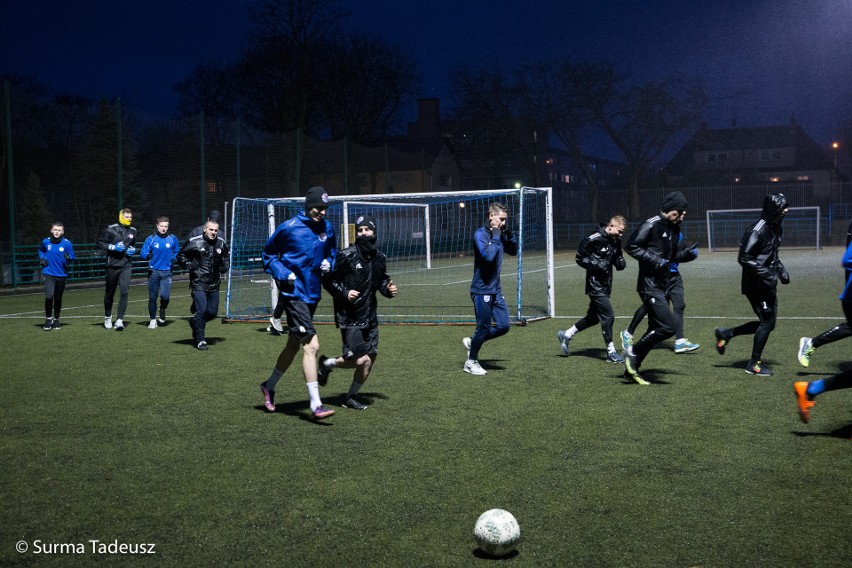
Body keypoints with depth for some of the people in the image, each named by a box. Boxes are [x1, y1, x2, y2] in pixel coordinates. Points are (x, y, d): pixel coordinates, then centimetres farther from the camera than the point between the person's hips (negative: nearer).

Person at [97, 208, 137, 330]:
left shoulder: (133, 231, 10)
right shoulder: (111, 229, -6)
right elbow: (100, 243, -3)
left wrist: (132, 250, 6)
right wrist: (113, 247, -15)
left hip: (126, 266, 2)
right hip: (112, 265, -2)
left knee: (124, 292, -12)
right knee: (110, 292, 11)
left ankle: (119, 320, -10)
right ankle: (107, 316, 32)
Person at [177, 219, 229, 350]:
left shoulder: (221, 243, 6)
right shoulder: (194, 242, -8)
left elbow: (226, 258, 24)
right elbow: (181, 256, 2)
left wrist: (224, 267, 5)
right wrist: (190, 266, -11)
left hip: (214, 284, 5)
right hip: (198, 283, -5)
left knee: (213, 312, 8)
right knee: (201, 309, -13)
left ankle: (195, 322, 38)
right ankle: (200, 340, -3)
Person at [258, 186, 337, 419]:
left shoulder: (327, 228, 5)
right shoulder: (289, 227, -10)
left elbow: (331, 252, 23)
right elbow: (268, 253, 2)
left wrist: (328, 263, 0)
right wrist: (284, 273, -12)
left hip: (313, 293, 7)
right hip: (294, 293, -7)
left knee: (294, 344, 19)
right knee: (311, 345, -16)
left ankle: (269, 386, 39)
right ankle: (316, 404, -15)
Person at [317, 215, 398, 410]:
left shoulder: (379, 257, 7)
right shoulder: (347, 256, -12)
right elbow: (328, 279, -8)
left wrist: (388, 289, 2)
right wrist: (344, 293, -21)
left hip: (369, 316, 7)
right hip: (349, 318, -6)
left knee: (370, 358, 5)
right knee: (360, 360, -12)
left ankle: (351, 397, 23)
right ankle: (328, 364, 16)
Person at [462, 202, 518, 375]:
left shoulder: (499, 233, 9)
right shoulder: (481, 234, -15)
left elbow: (514, 250, 15)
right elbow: (488, 256, -28)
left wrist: (509, 232, 2)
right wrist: (495, 237, -20)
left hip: (496, 290, 8)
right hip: (482, 290, -8)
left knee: (503, 326, 7)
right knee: (484, 328, 0)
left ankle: (472, 342, 26)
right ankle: (471, 362, 19)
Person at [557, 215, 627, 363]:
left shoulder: (616, 241, 7)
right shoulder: (594, 239, -16)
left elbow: (617, 257, 21)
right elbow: (580, 258, -11)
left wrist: (620, 262, -1)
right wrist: (597, 265, -21)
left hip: (606, 284, 9)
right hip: (595, 286, -9)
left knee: (594, 317, 16)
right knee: (608, 316, -9)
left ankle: (566, 335, 32)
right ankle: (611, 352, 1)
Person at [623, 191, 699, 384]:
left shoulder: (674, 229, 14)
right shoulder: (652, 225, -13)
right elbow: (631, 247, -16)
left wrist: (689, 253, 2)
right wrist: (655, 260, -21)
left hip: (662, 286, 9)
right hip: (650, 286, -9)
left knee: (656, 329, 11)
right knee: (668, 326, -16)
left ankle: (632, 369, 18)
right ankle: (633, 350, 1)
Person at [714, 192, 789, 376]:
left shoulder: (775, 229, 11)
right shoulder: (758, 230, -19)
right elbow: (744, 258, -22)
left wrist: (780, 269, 9)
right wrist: (766, 274, -25)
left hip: (766, 285, 9)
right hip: (755, 285, -9)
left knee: (768, 322, 12)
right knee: (767, 321, -4)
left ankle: (726, 334, 24)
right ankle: (754, 364, 11)